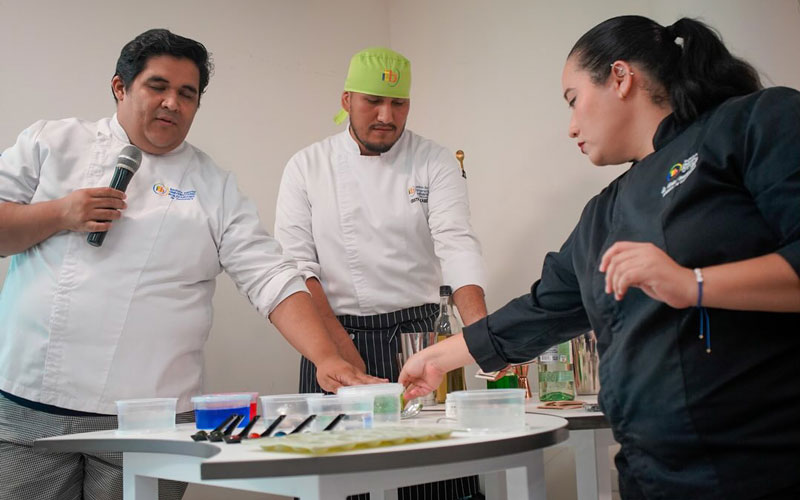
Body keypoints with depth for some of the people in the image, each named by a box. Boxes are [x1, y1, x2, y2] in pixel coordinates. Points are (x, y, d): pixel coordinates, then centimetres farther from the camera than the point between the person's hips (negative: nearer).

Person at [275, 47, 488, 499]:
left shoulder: (435, 164, 3)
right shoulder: (307, 167, 5)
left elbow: (457, 247, -10)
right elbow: (297, 264, -1)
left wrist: (481, 332, -26)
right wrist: (340, 343, -13)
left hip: (416, 334, 0)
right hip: (334, 335, 0)